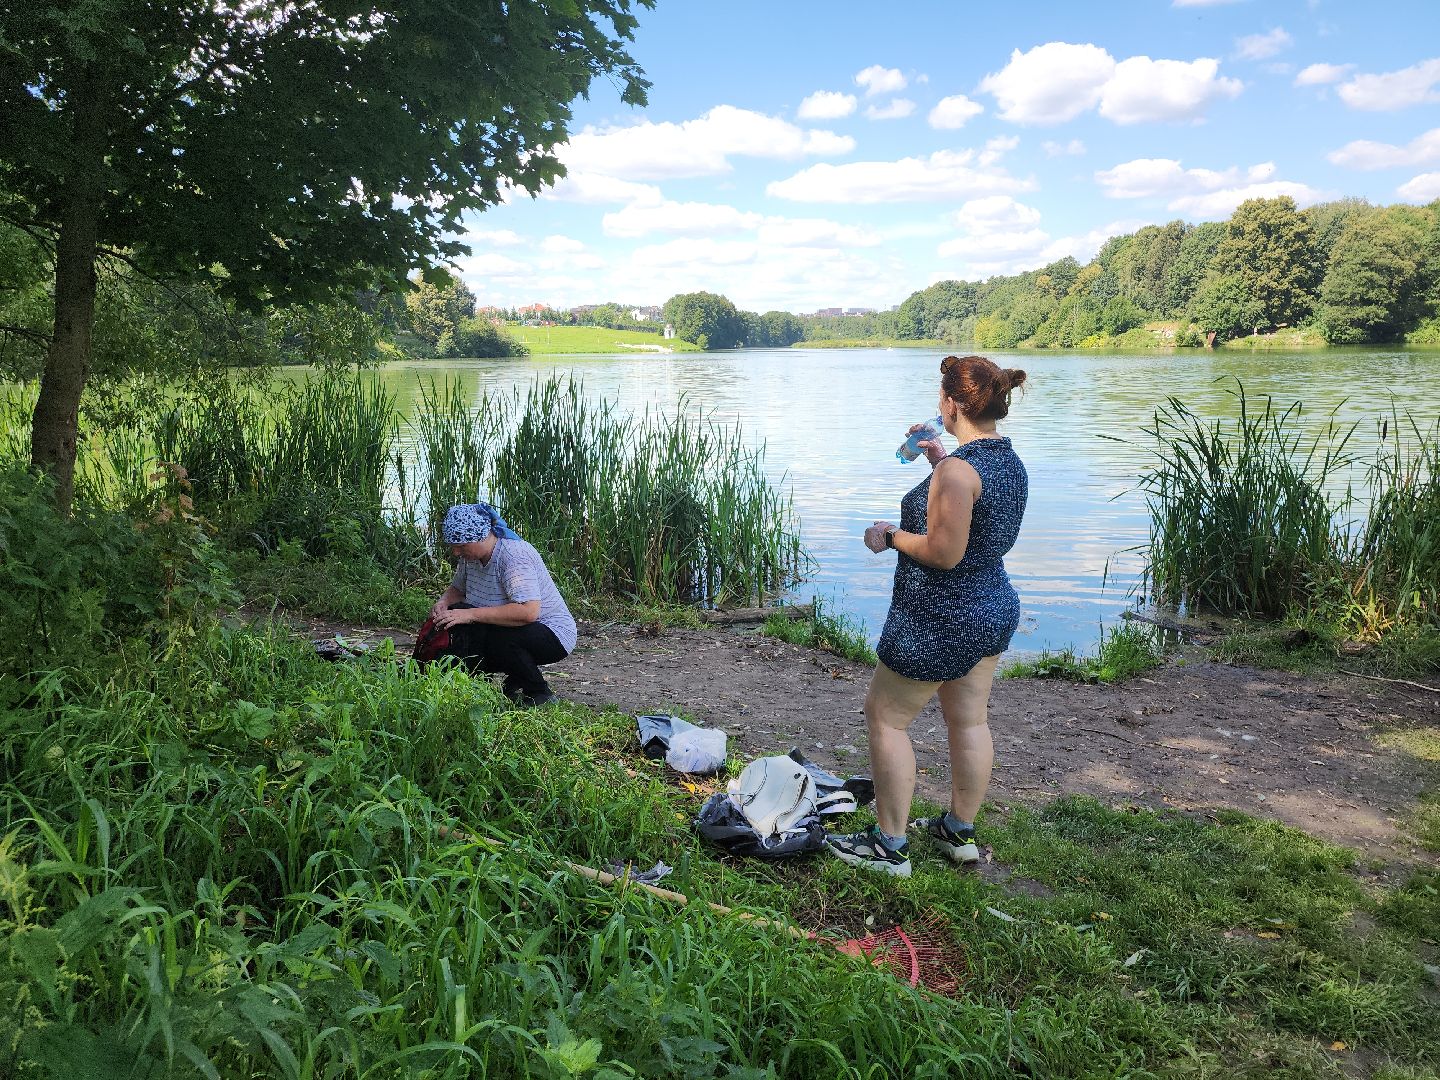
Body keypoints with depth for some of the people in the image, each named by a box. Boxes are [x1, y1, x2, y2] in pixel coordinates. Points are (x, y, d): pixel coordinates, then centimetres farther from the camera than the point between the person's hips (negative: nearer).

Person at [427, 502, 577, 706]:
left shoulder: (513, 555, -26)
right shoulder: (470, 556, 0)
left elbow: (528, 611, -38)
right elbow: (457, 589, 20)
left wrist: (471, 614, -36)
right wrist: (443, 602, -5)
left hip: (552, 635, -9)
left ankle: (540, 695, -11)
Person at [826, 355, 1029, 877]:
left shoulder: (957, 469, -25)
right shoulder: (1010, 461, 4)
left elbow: (944, 552, -27)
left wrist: (890, 535, -12)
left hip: (940, 619, -9)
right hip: (996, 609, 9)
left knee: (885, 716, 5)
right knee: (970, 722, 18)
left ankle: (889, 845, 11)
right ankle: (959, 831, 33)